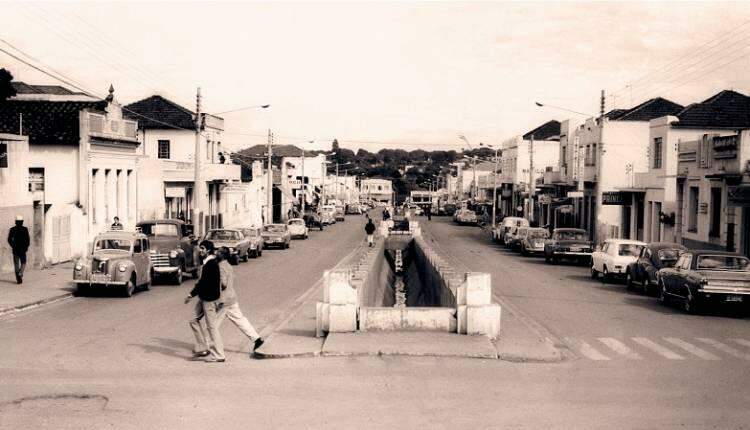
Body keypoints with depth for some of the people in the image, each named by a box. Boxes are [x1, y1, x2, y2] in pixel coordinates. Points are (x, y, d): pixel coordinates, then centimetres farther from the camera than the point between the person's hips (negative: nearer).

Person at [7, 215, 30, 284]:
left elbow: (9, 239, 2)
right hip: (22, 249, -2)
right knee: (23, 263, 10)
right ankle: (20, 274, -17)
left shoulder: (12, 229, 0)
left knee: (16, 264, 8)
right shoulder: (25, 229, -7)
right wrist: (27, 247, 8)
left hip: (15, 249, 2)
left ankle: (18, 279, 6)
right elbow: (28, 239, -8)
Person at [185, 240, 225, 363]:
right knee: (194, 321, 14)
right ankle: (202, 348, 19)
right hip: (204, 297, 10)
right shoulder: (211, 261, 9)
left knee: (211, 326, -4)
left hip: (209, 299, -10)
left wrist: (191, 294, -19)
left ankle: (218, 355, 3)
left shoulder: (211, 263, -20)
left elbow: (203, 282, -23)